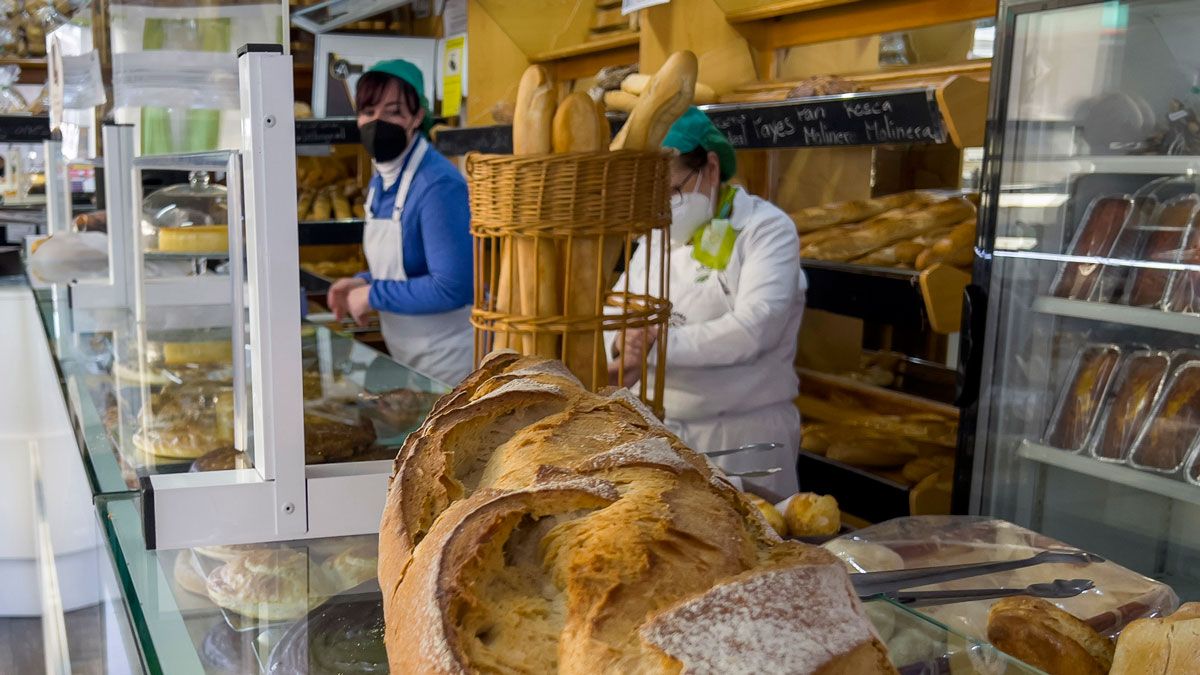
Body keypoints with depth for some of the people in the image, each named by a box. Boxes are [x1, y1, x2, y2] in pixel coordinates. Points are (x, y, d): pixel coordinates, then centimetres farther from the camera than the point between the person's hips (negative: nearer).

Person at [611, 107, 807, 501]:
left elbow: (753, 330, -23)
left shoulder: (766, 228, -10)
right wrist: (624, 343, -18)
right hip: (660, 425, 6)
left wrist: (659, 344, -25)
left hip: (745, 431, -5)